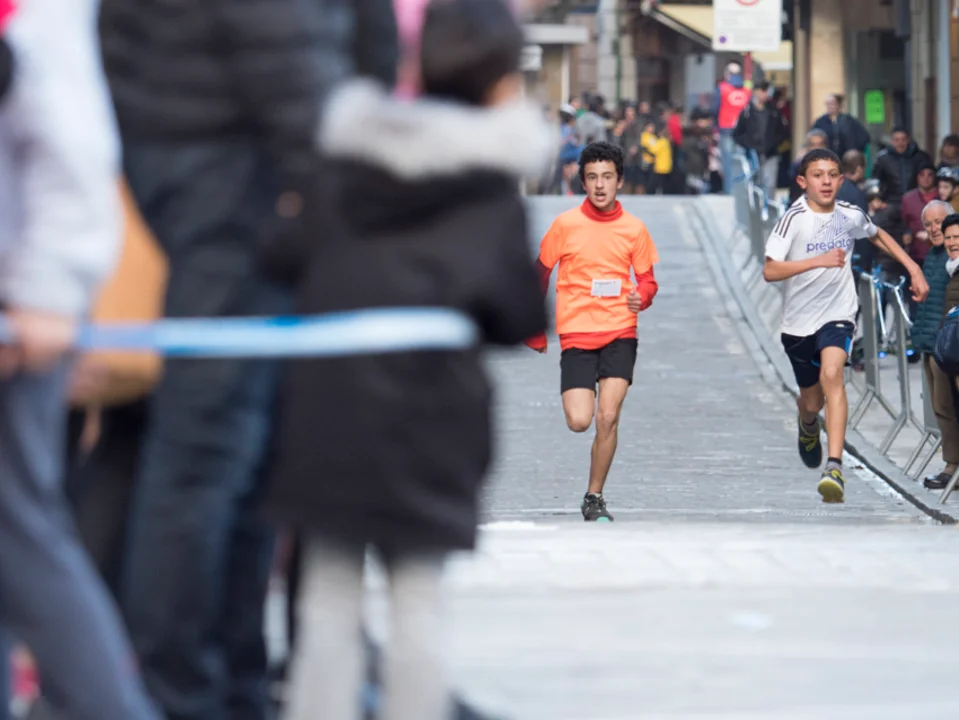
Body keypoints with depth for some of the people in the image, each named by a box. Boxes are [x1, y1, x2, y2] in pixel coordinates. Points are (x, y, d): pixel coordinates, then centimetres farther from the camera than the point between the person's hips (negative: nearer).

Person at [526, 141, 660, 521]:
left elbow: (647, 280, 10)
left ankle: (594, 498, 4)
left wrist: (641, 297, -15)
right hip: (575, 334, -1)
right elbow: (540, 276, 8)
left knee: (607, 418, -11)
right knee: (579, 421, -11)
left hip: (619, 333, 1)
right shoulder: (565, 224, -1)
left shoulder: (634, 229, 2)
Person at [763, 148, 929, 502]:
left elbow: (879, 236, 20)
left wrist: (914, 270, 14)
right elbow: (770, 271, -25)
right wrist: (819, 260, -34)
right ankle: (808, 429, 55)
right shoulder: (794, 218, -15)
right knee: (812, 401, 14)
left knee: (831, 374, -29)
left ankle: (834, 468, -36)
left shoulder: (851, 216, -4)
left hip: (838, 314, 0)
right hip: (799, 321, 0)